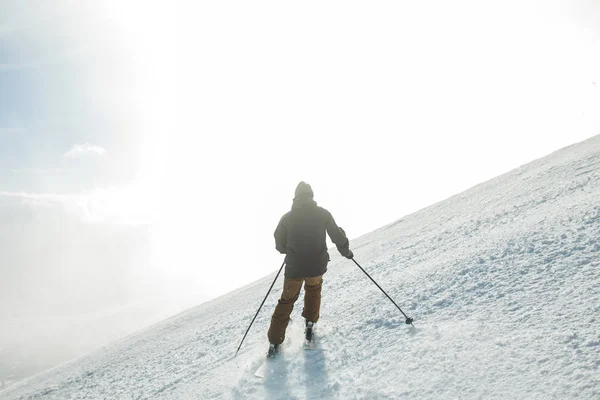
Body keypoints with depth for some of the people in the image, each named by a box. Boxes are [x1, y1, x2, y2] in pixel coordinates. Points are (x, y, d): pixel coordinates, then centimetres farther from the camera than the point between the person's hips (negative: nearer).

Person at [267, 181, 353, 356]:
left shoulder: (287, 217, 0)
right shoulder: (323, 213, -3)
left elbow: (280, 245, 6)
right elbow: (337, 236, -3)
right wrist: (346, 251, 14)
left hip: (294, 267, 0)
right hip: (317, 265, 0)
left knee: (287, 300, 16)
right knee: (313, 289, 32)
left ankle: (274, 342, 15)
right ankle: (310, 323, 30)